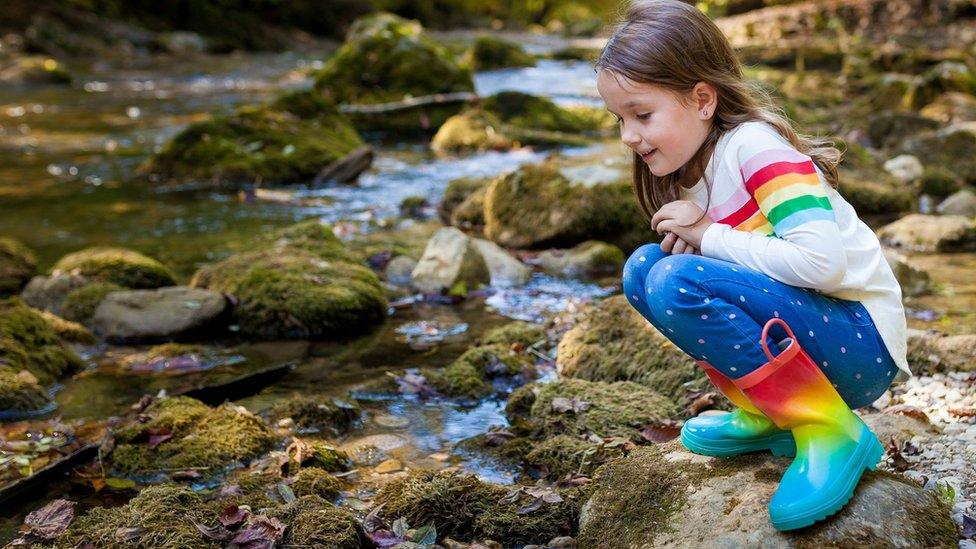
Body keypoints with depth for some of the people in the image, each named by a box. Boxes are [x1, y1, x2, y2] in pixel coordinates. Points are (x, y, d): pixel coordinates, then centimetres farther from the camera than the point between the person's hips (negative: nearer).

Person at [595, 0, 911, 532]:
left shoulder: (755, 145, -18)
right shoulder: (692, 173, 8)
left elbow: (822, 261, -29)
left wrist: (710, 236, -17)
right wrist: (688, 240, -10)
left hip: (861, 345, -9)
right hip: (788, 328, 9)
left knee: (676, 283, -27)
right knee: (645, 267, 4)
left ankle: (832, 432, -14)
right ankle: (767, 415, 6)